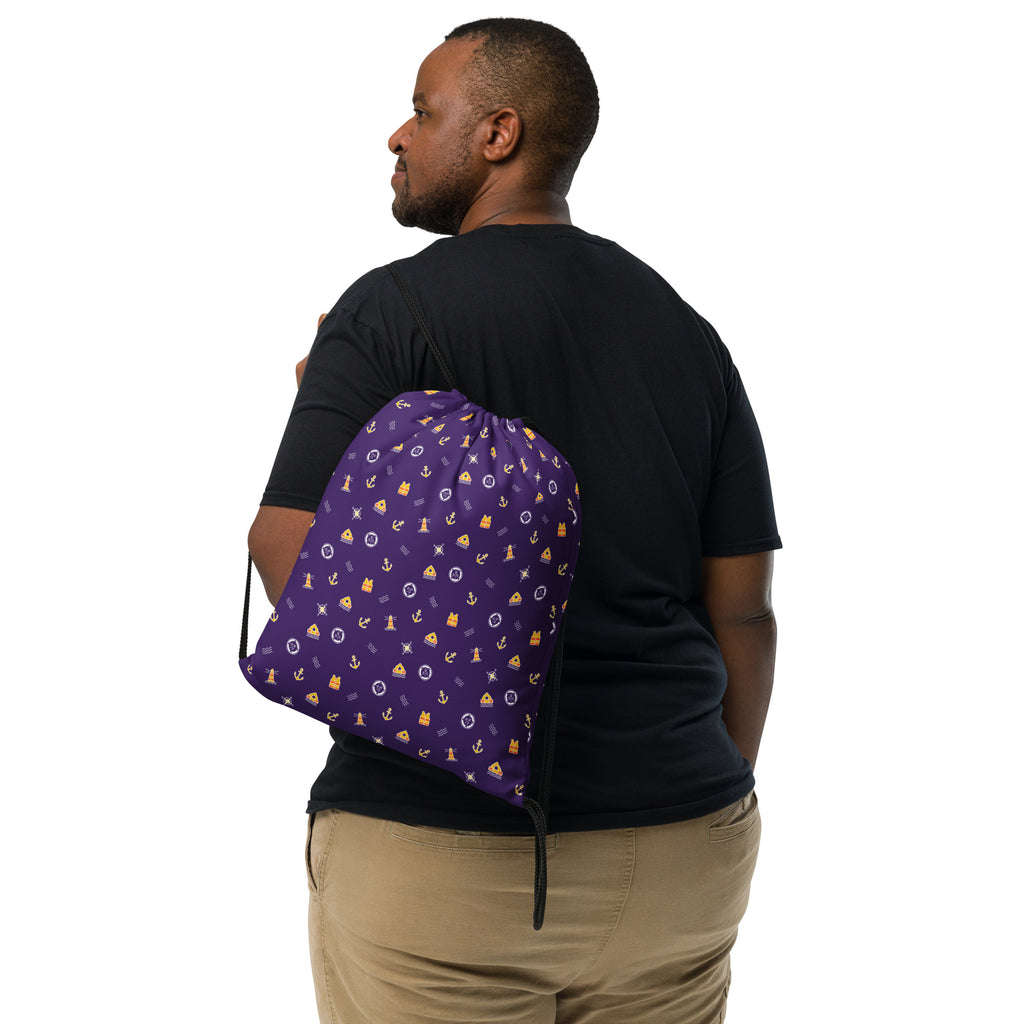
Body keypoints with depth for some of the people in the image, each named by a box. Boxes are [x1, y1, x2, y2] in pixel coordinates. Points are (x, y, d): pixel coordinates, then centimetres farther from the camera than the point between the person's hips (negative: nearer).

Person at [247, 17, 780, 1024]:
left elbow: (290, 557, -15)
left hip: (434, 846, -4)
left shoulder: (390, 308, -9)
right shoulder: (687, 334, 5)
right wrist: (715, 812, 16)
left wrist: (317, 404, 4)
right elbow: (743, 612, 5)